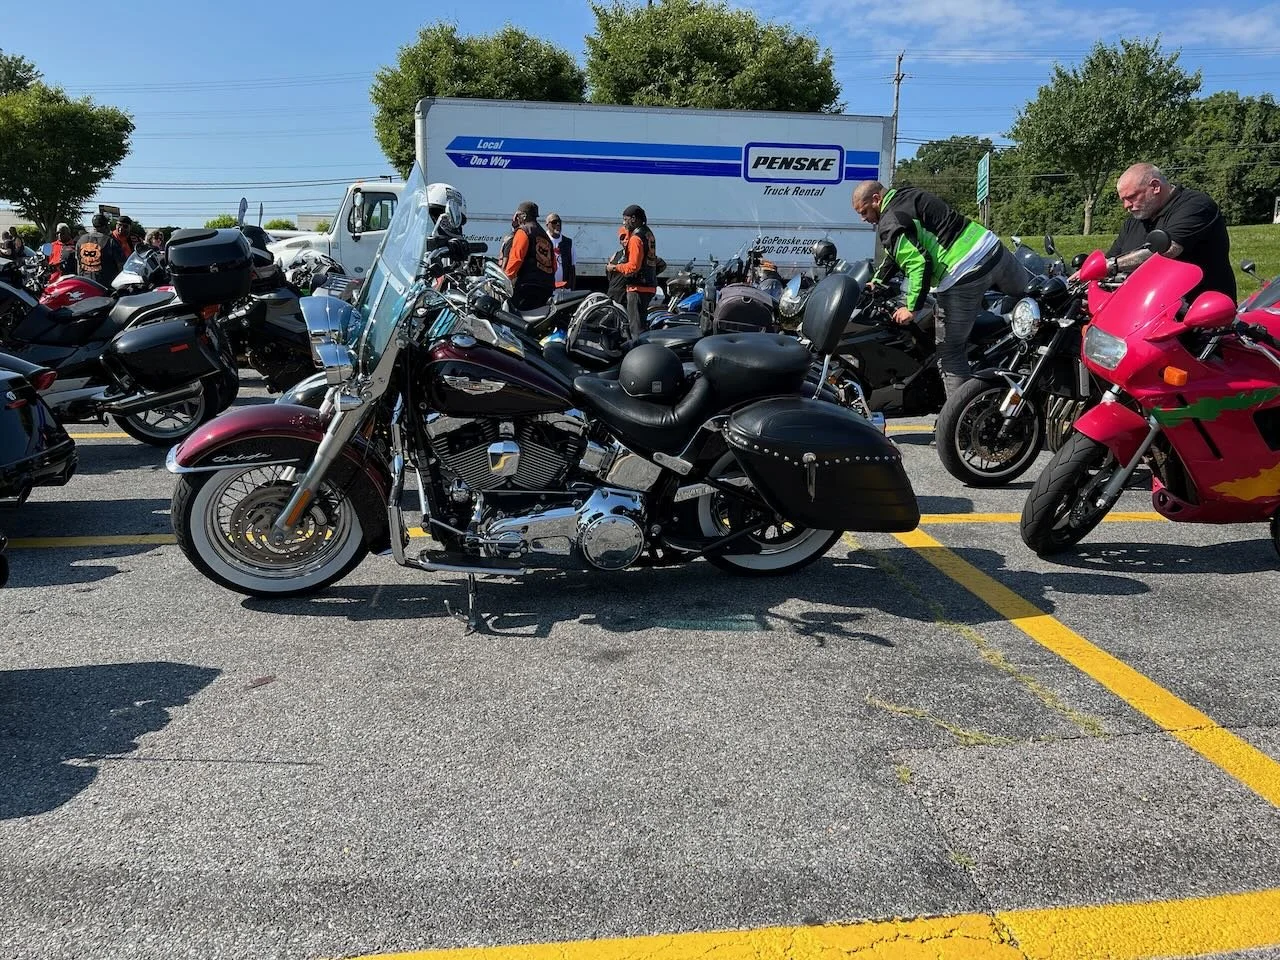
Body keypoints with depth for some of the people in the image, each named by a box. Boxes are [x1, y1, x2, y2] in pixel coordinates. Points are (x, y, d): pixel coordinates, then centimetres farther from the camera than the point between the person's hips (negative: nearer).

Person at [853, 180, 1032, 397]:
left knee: (951, 355, 3)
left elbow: (919, 263, -20)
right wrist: (877, 280, 39)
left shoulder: (890, 225, -8)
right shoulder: (909, 194, 20)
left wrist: (911, 307, -12)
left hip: (961, 279, -7)